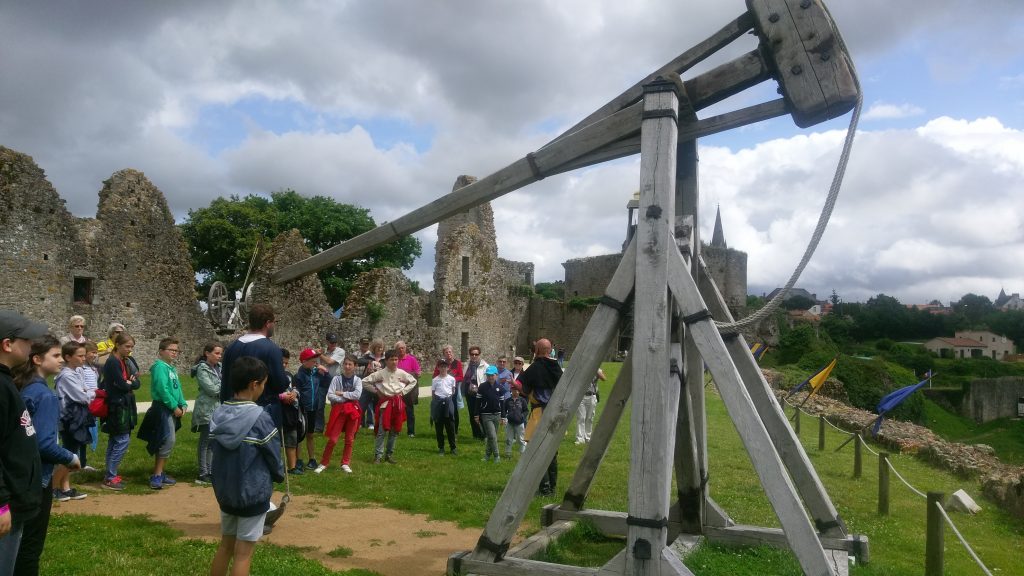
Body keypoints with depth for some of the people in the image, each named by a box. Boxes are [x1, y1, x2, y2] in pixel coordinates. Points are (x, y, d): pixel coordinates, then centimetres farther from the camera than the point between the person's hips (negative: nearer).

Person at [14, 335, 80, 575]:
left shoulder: (23, 388, 5)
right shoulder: (45, 395, -20)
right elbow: (44, 443, -24)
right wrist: (71, 458, -9)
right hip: (36, 478, -8)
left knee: (22, 541, 20)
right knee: (31, 544, 5)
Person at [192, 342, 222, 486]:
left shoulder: (219, 367, 10)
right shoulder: (202, 369, -9)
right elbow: (211, 389, -15)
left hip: (218, 409, 7)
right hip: (207, 410, -7)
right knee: (205, 442, -1)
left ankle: (210, 471, 19)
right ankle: (202, 474, 4)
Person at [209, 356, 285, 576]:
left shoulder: (218, 414, -3)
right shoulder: (260, 418, -21)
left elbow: (217, 452, 7)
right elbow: (274, 457, -11)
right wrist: (279, 476, 9)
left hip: (224, 491, 6)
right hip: (254, 493, -6)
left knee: (225, 546, 20)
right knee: (243, 553, 4)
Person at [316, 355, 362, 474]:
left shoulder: (357, 380, 2)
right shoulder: (337, 379, -1)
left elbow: (357, 394, -14)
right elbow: (330, 395, -10)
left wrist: (341, 393, -12)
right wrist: (346, 398, -14)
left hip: (352, 410, 2)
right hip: (338, 410, -1)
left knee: (350, 439, 7)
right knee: (333, 439, -1)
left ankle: (345, 463, 20)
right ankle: (324, 463, 13)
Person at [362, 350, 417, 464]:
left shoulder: (401, 373, 1)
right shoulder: (380, 373, -7)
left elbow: (413, 381, 15)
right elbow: (365, 381, -2)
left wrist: (403, 391, 5)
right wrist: (376, 391, -2)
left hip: (397, 403, 3)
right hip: (385, 403, -3)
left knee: (394, 431, 8)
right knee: (382, 431, -7)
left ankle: (389, 454, 21)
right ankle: (378, 455, 2)